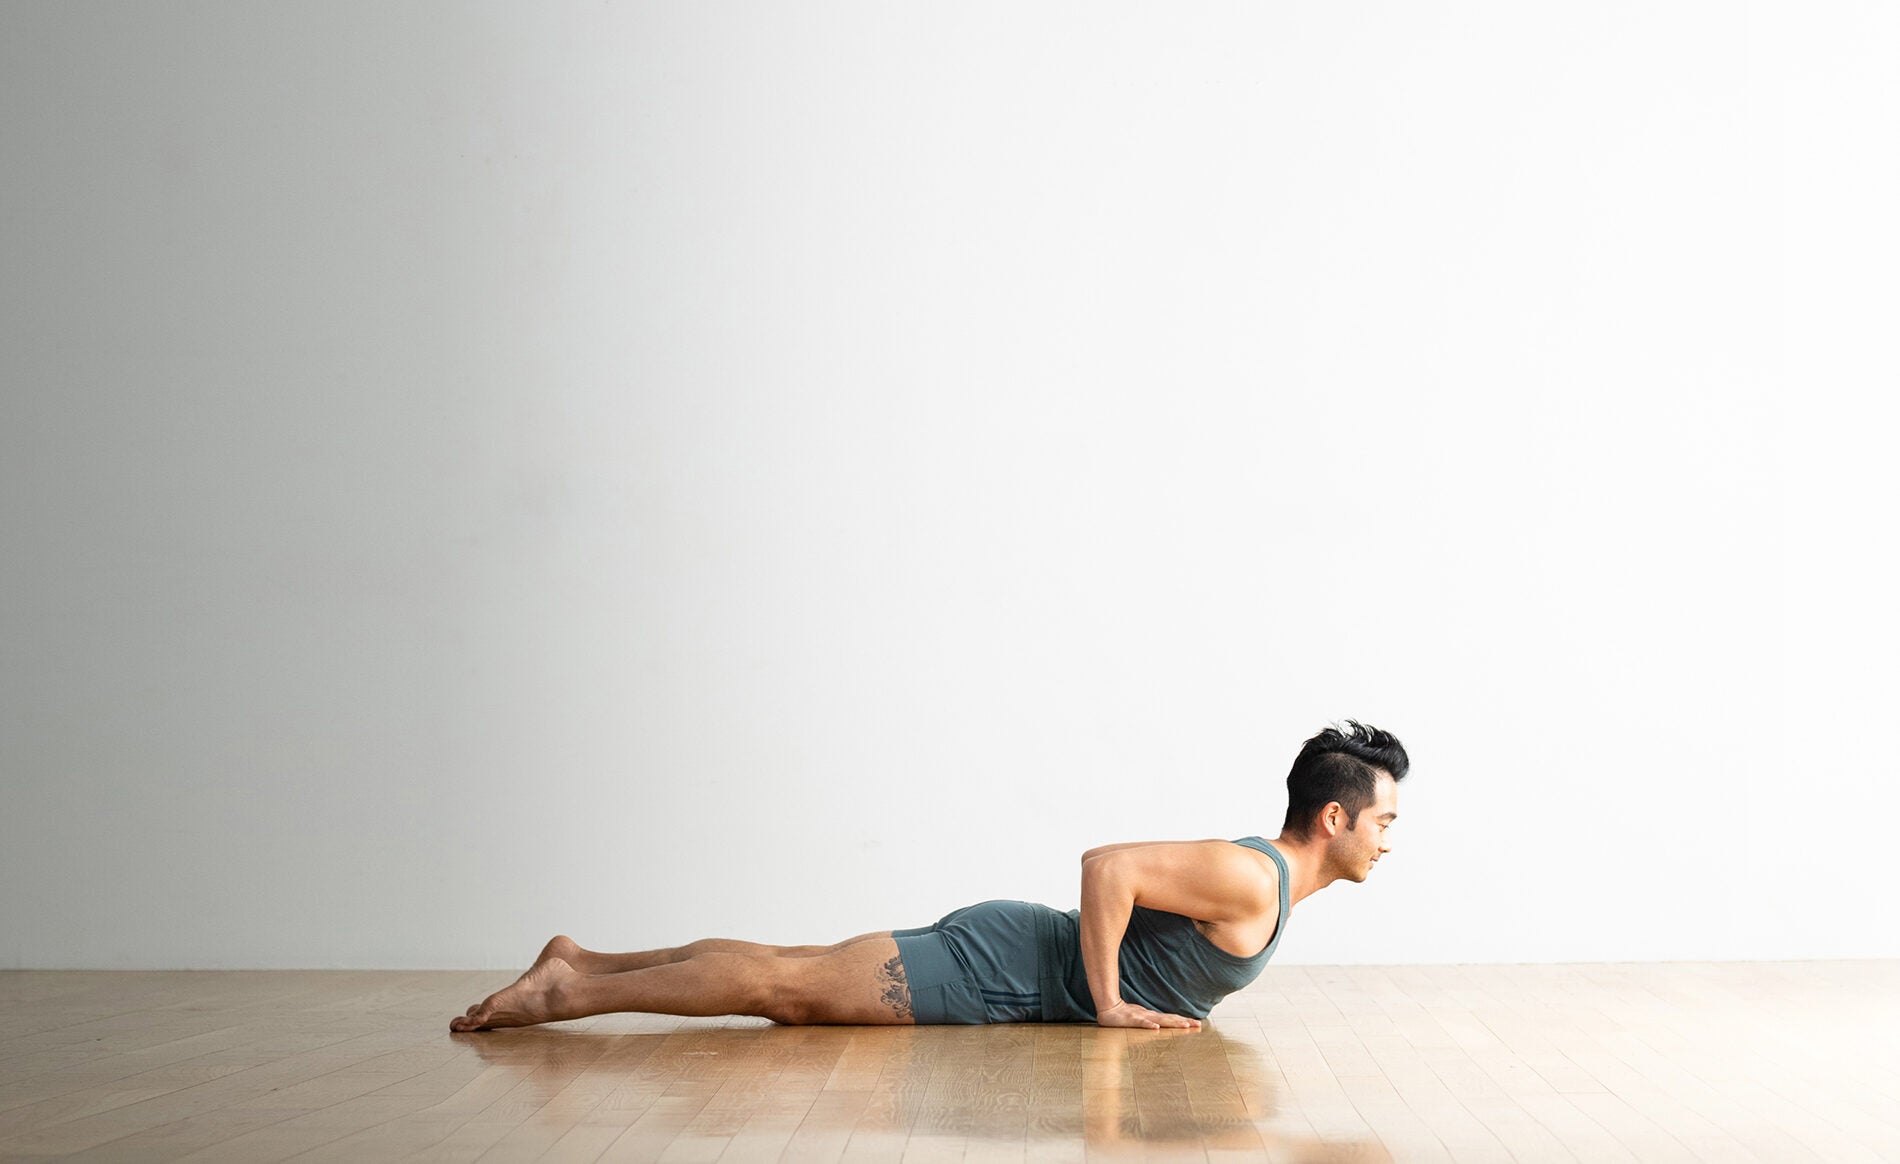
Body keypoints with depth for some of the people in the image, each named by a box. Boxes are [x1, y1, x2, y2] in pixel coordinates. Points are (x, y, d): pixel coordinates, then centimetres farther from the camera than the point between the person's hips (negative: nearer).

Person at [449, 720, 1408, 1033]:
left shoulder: (1261, 871, 14)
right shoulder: (1251, 881, -18)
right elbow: (1106, 866, -29)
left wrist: (1175, 985, 19)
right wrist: (1110, 1003, -23)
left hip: (1014, 948, 8)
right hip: (1003, 964, -8)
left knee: (787, 980, 8)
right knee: (788, 983, -11)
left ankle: (583, 963, 10)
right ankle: (566, 993, -10)